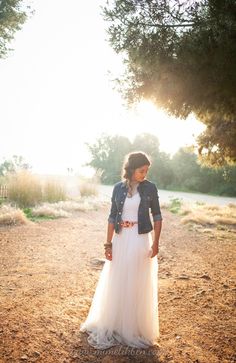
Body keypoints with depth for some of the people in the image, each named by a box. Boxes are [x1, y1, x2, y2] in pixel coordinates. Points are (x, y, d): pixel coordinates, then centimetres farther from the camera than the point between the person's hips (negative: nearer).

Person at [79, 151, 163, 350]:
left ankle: (136, 328, 26)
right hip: (121, 240, 2)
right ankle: (112, 325, 30)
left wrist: (156, 242, -8)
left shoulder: (150, 188, -4)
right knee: (116, 285, 11)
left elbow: (157, 216, 0)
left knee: (139, 286, 7)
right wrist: (108, 244, -1)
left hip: (141, 240, -2)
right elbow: (112, 216, 3)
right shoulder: (118, 188, 0)